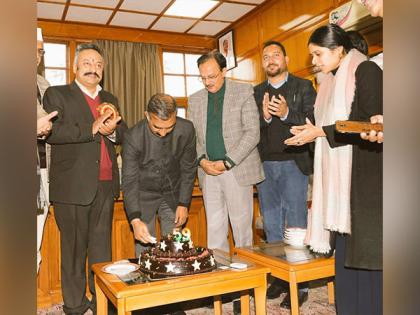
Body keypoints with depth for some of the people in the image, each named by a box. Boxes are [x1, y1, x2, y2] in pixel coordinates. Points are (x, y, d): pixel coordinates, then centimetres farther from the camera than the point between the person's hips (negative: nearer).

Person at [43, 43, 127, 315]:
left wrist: (111, 131, -7)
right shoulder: (56, 94, 4)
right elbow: (52, 132, -10)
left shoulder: (110, 99, 20)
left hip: (105, 185, 5)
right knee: (74, 248, 4)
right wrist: (92, 129, -17)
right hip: (73, 187, -4)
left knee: (102, 247, 10)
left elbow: (123, 134, 15)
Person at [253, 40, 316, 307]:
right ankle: (280, 276, 23)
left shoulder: (303, 87, 4)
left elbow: (314, 122, -6)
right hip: (264, 165, 4)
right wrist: (264, 116, -12)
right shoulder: (256, 92, 14)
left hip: (293, 163, -4)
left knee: (295, 224, -1)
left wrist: (287, 113, -19)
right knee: (272, 225, 10)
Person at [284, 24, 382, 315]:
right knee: (346, 245, 9)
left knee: (367, 246, -3)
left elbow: (372, 122, -15)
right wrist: (313, 132, 4)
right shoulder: (332, 81, 18)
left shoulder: (366, 70, -6)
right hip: (340, 174, 8)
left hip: (365, 173, -7)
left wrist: (321, 132, -13)